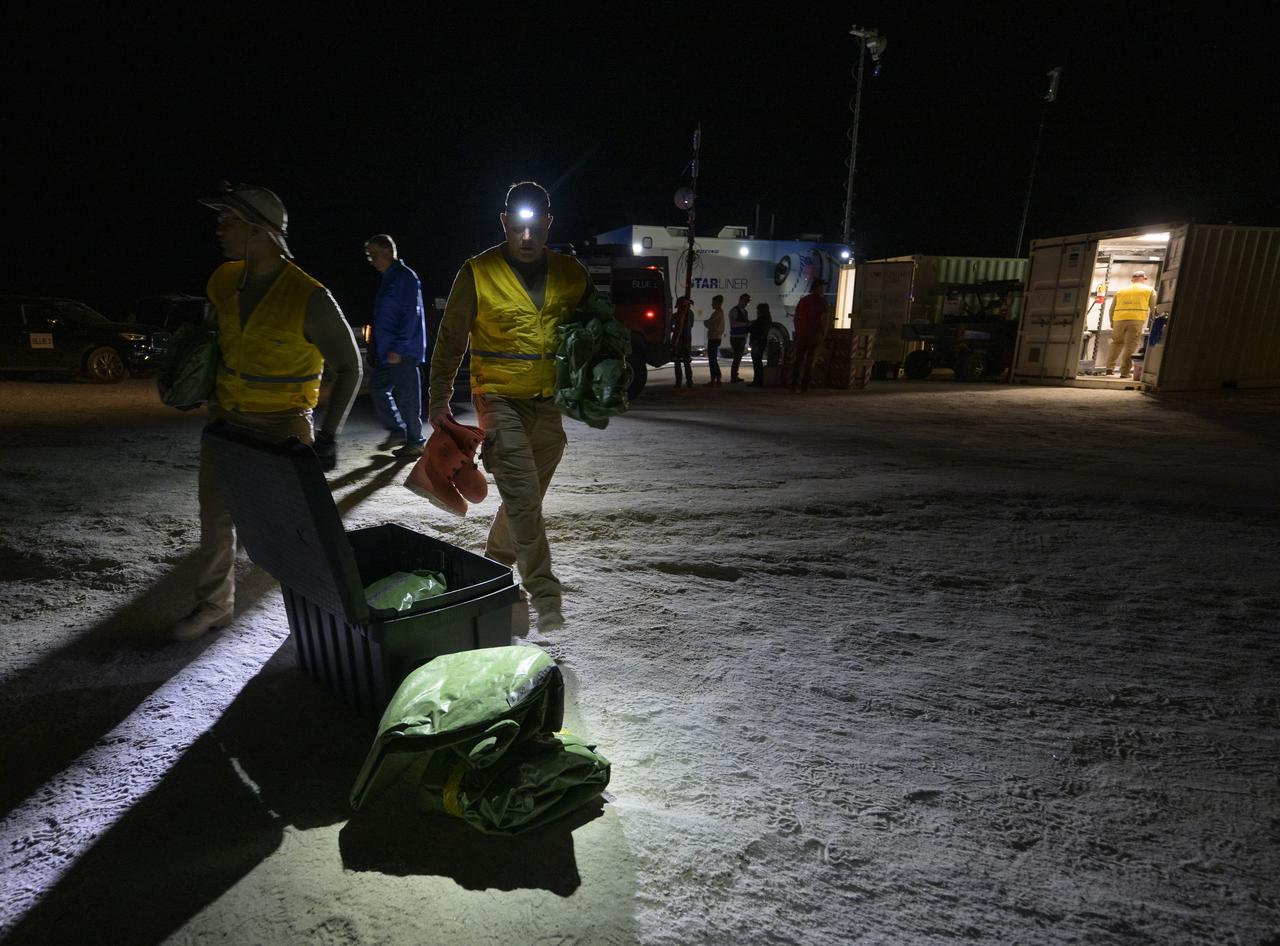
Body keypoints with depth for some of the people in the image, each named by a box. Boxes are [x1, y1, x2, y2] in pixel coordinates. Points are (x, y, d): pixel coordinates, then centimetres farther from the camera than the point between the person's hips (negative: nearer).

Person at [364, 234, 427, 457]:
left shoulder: (406, 277, -11)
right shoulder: (387, 278, 18)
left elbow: (411, 315, -17)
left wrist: (398, 348, -19)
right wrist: (380, 347, 18)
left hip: (403, 353, -10)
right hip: (386, 352, 10)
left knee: (406, 396, -3)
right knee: (377, 389, 12)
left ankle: (415, 442, 7)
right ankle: (397, 432, 23)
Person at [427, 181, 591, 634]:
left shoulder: (571, 273, 5)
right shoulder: (478, 273, -4)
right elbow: (451, 339, 1)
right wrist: (439, 399, -2)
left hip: (549, 405, 4)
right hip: (499, 400, -4)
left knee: (527, 498, 13)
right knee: (523, 498, -11)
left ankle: (494, 567, 34)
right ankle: (545, 596, -3)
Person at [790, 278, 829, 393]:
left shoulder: (803, 300, 9)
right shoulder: (822, 301, -4)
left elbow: (796, 317, 10)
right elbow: (824, 319, -10)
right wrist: (823, 334, -2)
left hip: (801, 334, 4)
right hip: (814, 334, -4)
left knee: (798, 359, 9)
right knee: (809, 361, 1)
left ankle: (794, 384, 3)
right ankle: (804, 386, -2)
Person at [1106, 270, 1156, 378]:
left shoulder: (1121, 290, 22)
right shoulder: (1149, 290, 15)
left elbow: (1112, 309, 20)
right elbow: (1154, 308, 9)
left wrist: (1112, 323, 30)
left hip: (1119, 319, 3)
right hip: (1137, 320, -3)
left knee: (1116, 342, 17)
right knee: (1131, 346, -2)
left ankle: (1109, 367, 7)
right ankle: (1124, 372, -5)